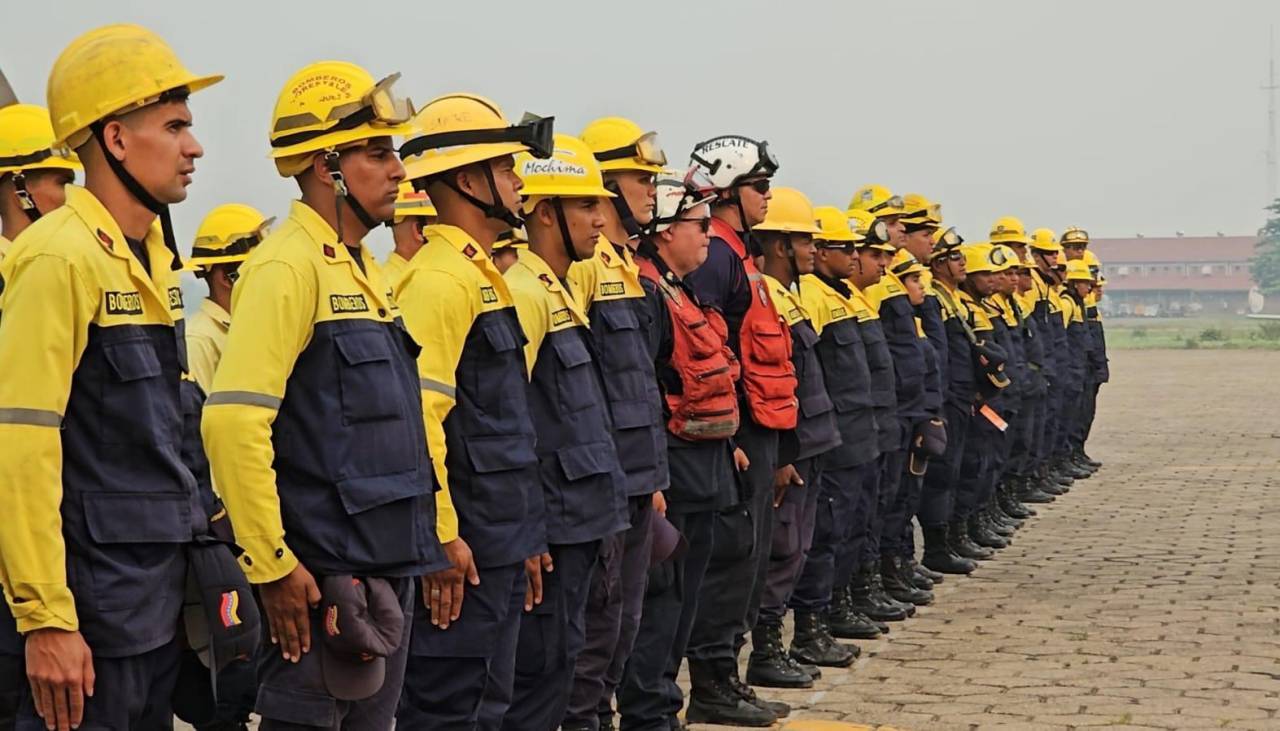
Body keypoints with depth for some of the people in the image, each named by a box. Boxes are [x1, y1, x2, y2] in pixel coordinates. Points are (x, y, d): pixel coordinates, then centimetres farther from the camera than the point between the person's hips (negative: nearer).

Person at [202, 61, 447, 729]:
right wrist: (271, 566, -20)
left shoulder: (361, 268, 14)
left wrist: (430, 542, 20)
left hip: (387, 566, 9)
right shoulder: (289, 267, -14)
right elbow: (232, 422, -23)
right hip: (326, 573, -9)